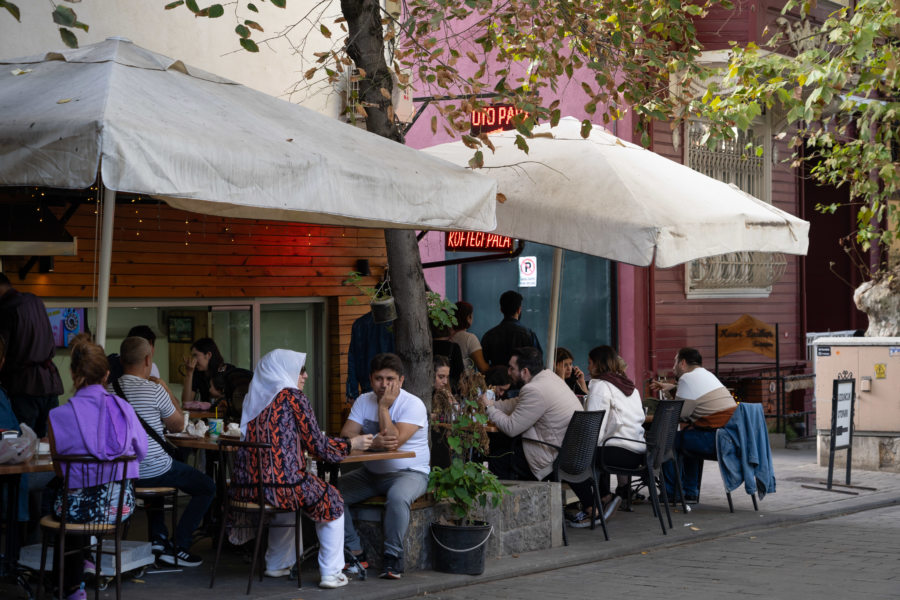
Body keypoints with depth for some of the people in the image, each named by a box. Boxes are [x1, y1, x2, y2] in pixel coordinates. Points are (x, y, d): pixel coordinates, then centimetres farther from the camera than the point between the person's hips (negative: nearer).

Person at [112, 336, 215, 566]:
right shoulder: (154, 390, -16)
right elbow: (178, 426, -1)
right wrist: (167, 391, 10)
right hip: (153, 472, -6)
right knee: (207, 487, 10)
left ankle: (158, 537, 32)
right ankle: (178, 546, 5)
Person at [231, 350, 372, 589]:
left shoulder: (254, 399, 15)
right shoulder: (293, 396, -4)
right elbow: (318, 446, -2)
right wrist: (352, 443, 13)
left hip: (244, 487, 7)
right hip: (281, 485, -7)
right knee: (330, 499, 19)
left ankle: (276, 564, 42)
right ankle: (330, 573, 14)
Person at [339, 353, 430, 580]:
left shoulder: (413, 405, -13)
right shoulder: (363, 401, 4)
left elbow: (394, 442, -25)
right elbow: (345, 436, -9)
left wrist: (383, 406, -19)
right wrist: (373, 443, -28)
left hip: (409, 473, -5)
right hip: (370, 473, 5)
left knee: (397, 496, -37)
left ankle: (393, 557, -22)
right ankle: (355, 553, -8)